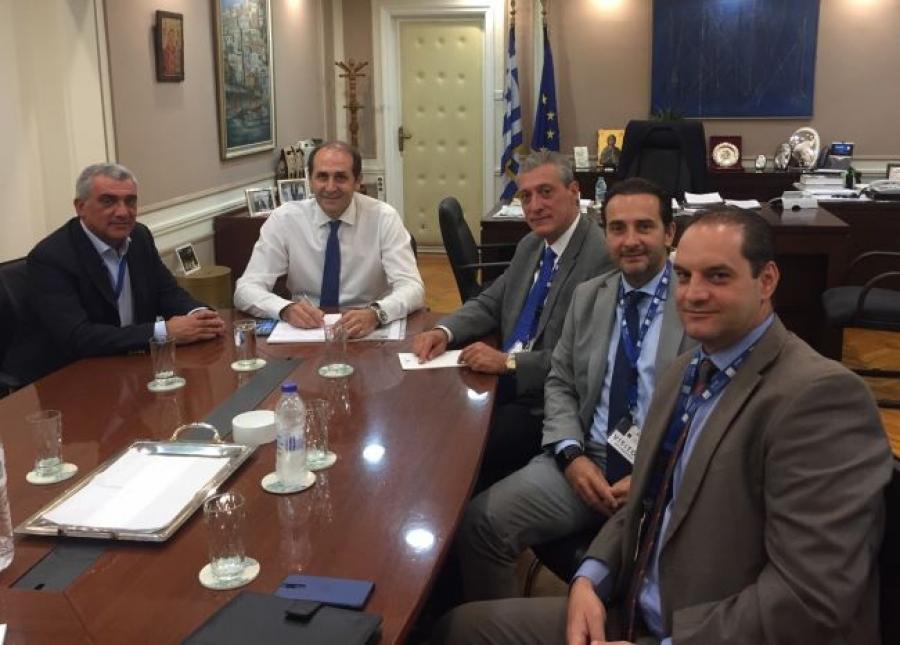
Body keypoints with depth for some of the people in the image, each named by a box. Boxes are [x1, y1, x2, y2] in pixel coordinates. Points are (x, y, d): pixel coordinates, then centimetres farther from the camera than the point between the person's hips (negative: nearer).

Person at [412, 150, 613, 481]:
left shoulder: (603, 257, -17)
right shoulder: (530, 245, 11)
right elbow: (489, 304, 17)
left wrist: (509, 361, -23)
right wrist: (444, 331, -3)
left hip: (545, 402, -7)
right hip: (503, 380, 7)